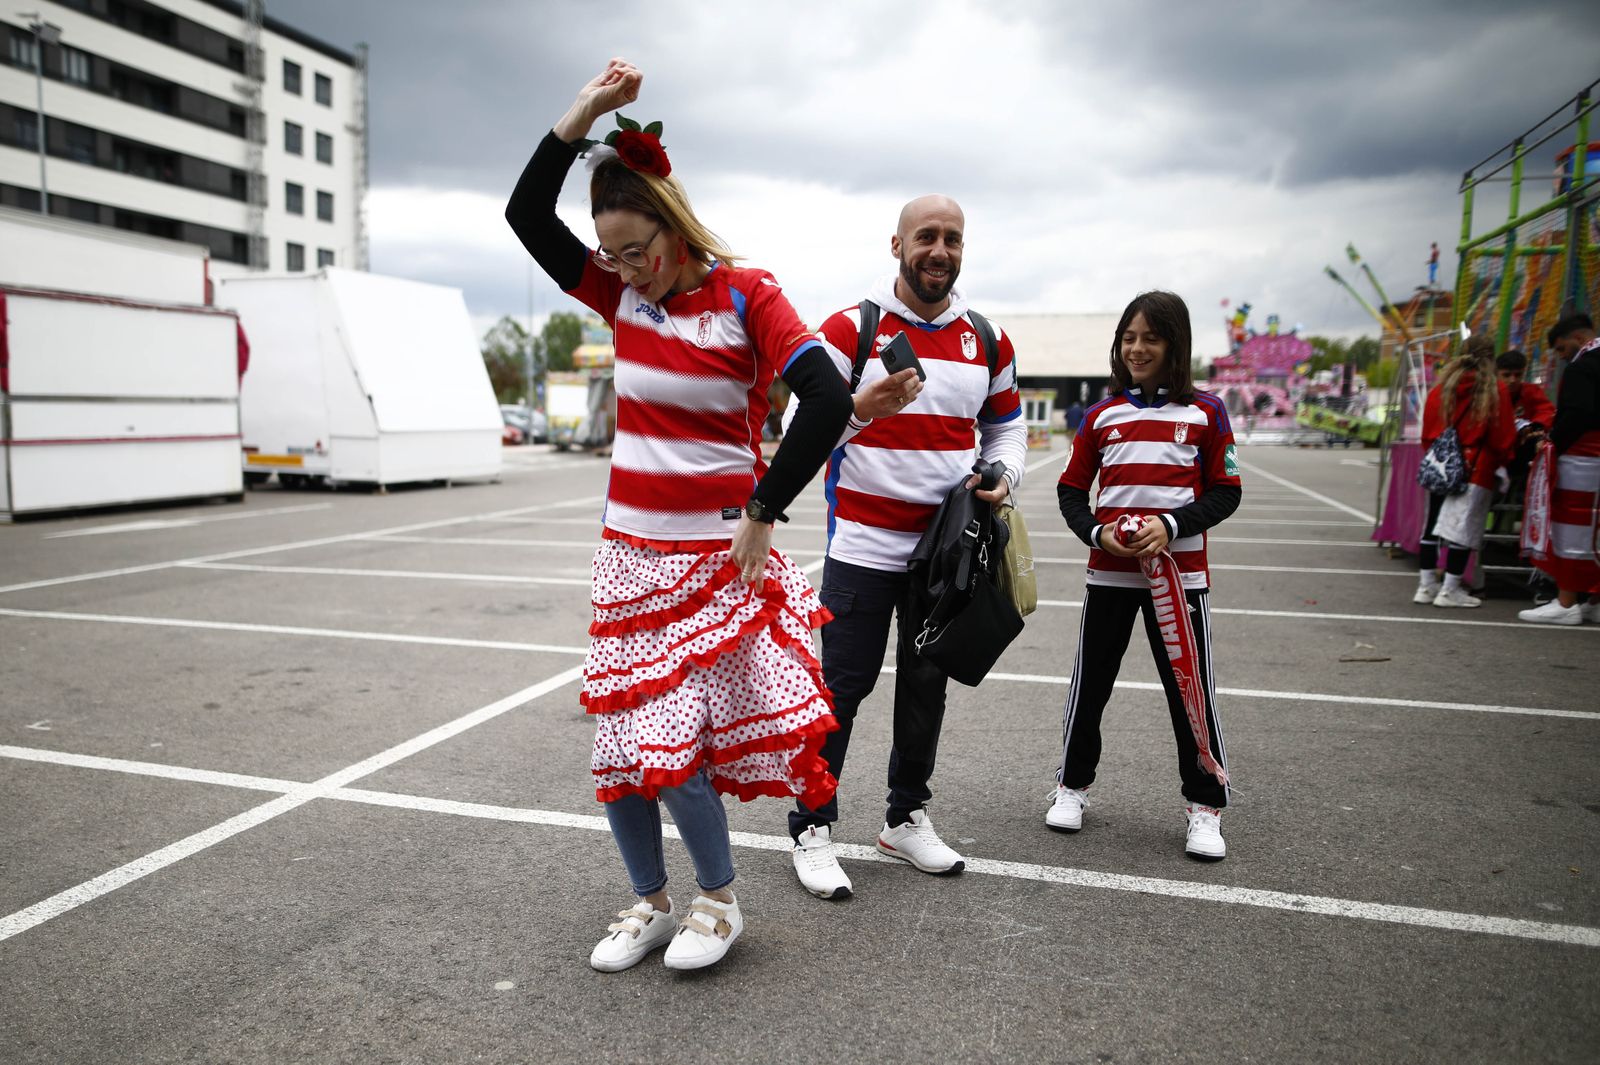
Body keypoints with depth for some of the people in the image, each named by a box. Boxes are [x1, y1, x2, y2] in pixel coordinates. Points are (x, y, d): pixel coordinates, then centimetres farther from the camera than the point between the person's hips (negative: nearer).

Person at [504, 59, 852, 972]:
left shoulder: (747, 296, -9)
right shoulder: (624, 297, 7)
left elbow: (829, 401, -21)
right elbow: (527, 214, 5)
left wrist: (762, 518, -17)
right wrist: (586, 110, -3)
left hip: (718, 558, -6)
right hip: (631, 553, 6)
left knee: (670, 742, -9)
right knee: (618, 746, 7)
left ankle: (720, 899, 18)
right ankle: (652, 902, 29)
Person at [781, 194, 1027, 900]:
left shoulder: (987, 342, 8)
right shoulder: (849, 329, -6)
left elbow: (1007, 425, 18)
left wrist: (1002, 478, -3)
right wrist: (862, 407, -31)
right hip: (863, 543, -4)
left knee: (927, 685, 13)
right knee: (841, 687, -2)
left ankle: (907, 819, 28)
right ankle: (812, 830, 11)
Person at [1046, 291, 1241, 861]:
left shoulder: (1205, 412, 0)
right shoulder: (1102, 415, 5)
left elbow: (1225, 491, 0)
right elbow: (1071, 489, 8)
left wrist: (1172, 525, -17)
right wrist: (1096, 533, -11)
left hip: (1179, 572, -2)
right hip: (1109, 573, 2)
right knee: (1089, 683, 9)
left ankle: (1205, 806, 19)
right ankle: (1073, 784, 27)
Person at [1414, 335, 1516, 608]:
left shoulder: (1441, 387, 6)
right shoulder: (1496, 390, -4)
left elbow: (1427, 430, 10)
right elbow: (1502, 437, -2)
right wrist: (1503, 460, 14)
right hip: (1476, 470, -4)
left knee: (1432, 525, 9)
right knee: (1464, 529, 0)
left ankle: (1426, 585, 13)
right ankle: (1450, 591, 1)